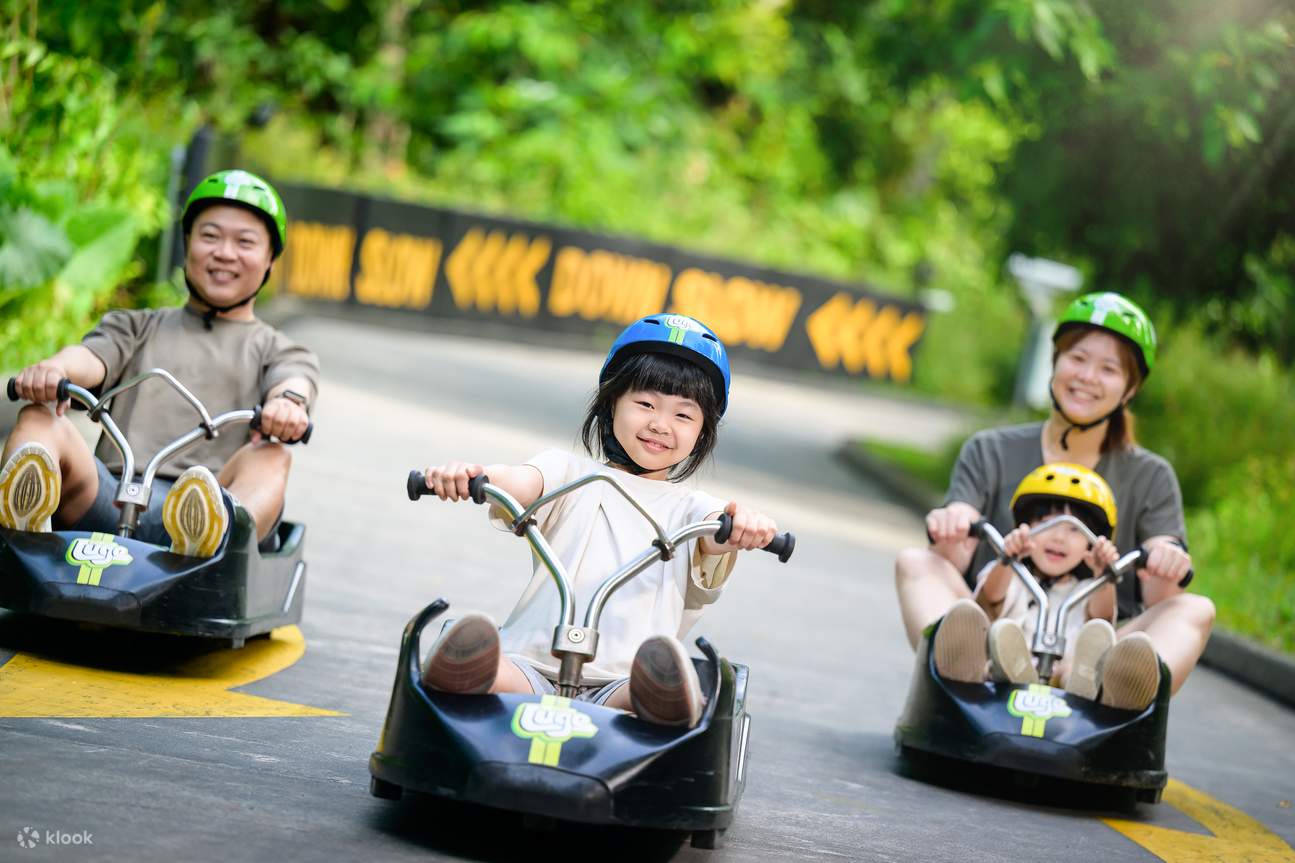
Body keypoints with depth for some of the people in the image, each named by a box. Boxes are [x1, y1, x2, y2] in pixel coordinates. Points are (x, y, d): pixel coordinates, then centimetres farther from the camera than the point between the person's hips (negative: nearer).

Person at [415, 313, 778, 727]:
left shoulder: (691, 508, 21)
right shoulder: (571, 474, 17)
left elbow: (718, 535, -3)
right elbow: (521, 482, -5)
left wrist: (743, 526, -30)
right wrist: (469, 475, -31)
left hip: (618, 685, 0)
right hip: (535, 667, 1)